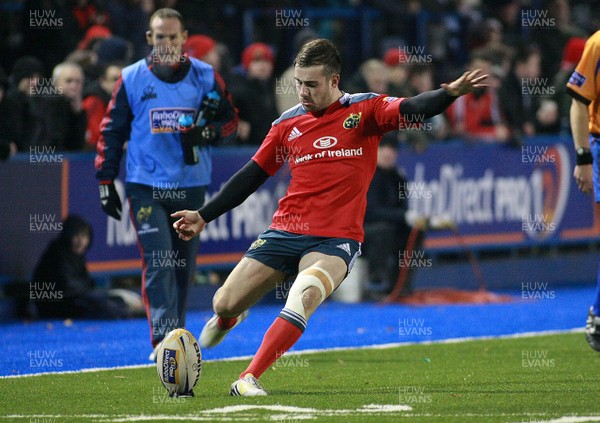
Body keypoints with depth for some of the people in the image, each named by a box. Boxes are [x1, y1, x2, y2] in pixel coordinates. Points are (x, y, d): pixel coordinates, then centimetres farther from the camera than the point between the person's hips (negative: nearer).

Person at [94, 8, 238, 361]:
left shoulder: (206, 77, 3)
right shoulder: (132, 79, 2)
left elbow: (230, 121, 10)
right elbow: (111, 131, 8)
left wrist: (207, 133, -12)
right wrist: (106, 182, 4)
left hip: (191, 186, 2)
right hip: (146, 186, -2)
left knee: (184, 265, 8)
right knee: (158, 263, -14)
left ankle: (177, 334, 22)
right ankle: (163, 340, -18)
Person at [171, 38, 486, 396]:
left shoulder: (364, 110, -1)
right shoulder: (288, 124, 9)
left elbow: (411, 109, -18)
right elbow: (252, 176, 18)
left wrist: (450, 92, -38)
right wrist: (204, 216, 17)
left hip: (337, 239, -4)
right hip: (285, 231, 4)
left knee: (306, 295, -32)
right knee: (225, 303, 1)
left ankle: (249, 379, -25)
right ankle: (228, 319, 41)